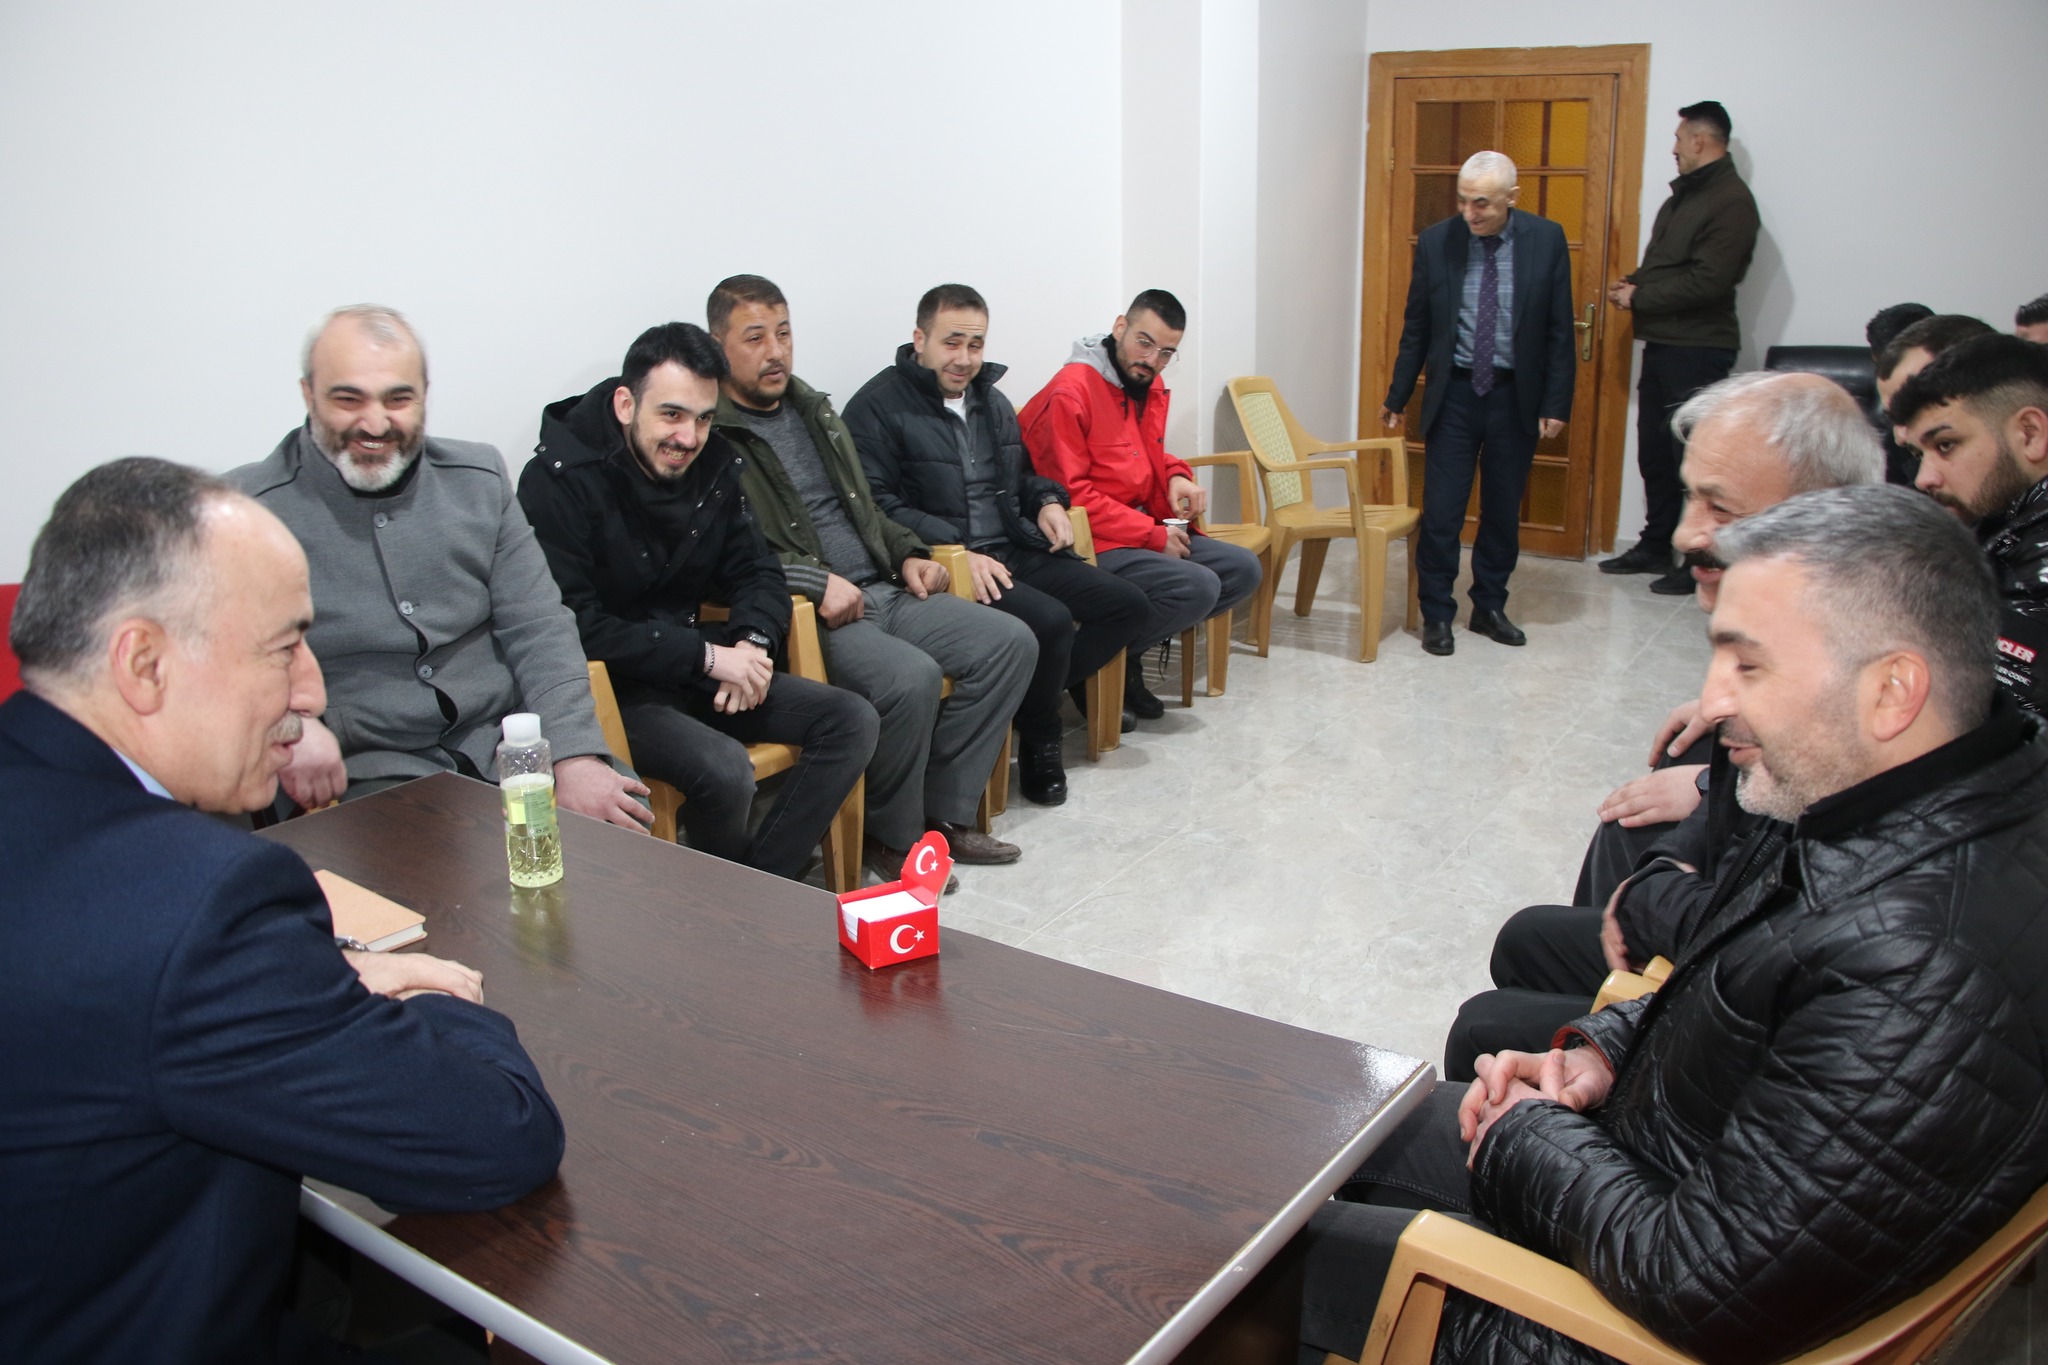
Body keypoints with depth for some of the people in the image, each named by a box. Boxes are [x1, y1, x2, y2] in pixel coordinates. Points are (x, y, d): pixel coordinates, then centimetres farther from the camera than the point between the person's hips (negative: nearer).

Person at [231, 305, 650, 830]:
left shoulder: (478, 478, 9)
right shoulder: (249, 506, -2)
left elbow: (537, 628, 5)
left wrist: (575, 756, -9)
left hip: (503, 740, 4)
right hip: (364, 768, -4)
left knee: (628, 811, -17)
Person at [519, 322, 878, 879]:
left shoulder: (713, 464, 4)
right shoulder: (560, 479, -15)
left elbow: (758, 571, 12)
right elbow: (575, 624, -21)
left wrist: (753, 642, -11)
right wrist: (706, 656, -21)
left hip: (694, 669, 7)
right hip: (609, 687, -7)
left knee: (852, 721, -7)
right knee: (725, 770, -32)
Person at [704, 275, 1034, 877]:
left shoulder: (815, 409, 19)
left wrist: (907, 555, 12)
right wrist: (817, 582, -23)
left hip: (883, 594, 9)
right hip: (804, 618, -8)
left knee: (1010, 641, -5)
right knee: (912, 676, -32)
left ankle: (943, 811, 1)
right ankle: (892, 837, -7)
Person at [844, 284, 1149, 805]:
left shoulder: (990, 399, 19)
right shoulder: (878, 406, -7)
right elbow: (877, 504, -17)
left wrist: (1047, 500, 7)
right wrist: (955, 553, -26)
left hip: (1015, 551, 8)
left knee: (1127, 604, -2)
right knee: (1050, 620, -30)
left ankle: (1035, 698, 7)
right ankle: (1039, 741, -3)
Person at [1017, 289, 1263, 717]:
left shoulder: (1151, 387, 11)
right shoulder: (1070, 392, -16)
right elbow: (1069, 493, -20)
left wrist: (1176, 477, 2)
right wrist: (1152, 535, -17)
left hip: (1149, 529, 9)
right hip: (1092, 543, -9)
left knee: (1242, 569, 0)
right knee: (1198, 586, -25)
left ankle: (1128, 650, 2)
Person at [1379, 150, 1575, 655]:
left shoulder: (1546, 240, -5)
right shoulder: (1436, 241, -5)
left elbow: (1559, 330, -1)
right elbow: (1416, 327, 3)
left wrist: (1557, 403, -5)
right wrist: (1397, 396, 3)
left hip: (1516, 396, 1)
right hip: (1454, 391, -1)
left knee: (1503, 510, 11)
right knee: (1441, 509, -3)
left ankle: (1489, 608, 25)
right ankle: (1436, 614, 10)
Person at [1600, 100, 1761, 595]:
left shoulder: (1731, 201, -13)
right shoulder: (1683, 195, 17)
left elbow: (1706, 280, -21)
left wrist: (1639, 298, -14)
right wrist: (1631, 283, 4)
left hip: (1698, 349, -9)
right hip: (1662, 342, 9)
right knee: (1655, 451, 14)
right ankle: (1655, 545, 25)